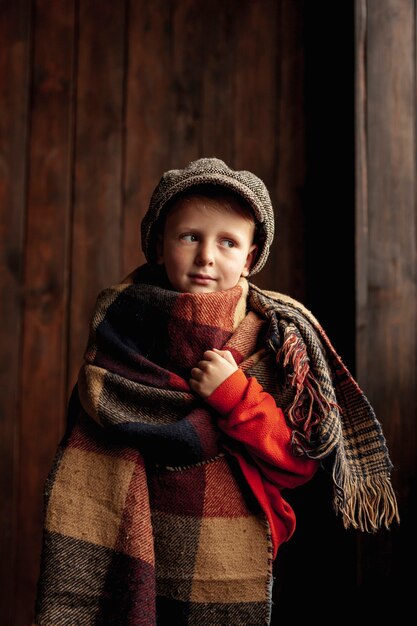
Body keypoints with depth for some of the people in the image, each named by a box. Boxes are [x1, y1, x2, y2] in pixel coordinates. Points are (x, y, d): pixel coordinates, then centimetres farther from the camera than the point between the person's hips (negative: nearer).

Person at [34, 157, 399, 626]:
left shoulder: (274, 337, -6)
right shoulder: (123, 326, -3)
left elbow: (301, 463, -11)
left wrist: (235, 395, -22)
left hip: (232, 569, 0)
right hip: (136, 562, 1)